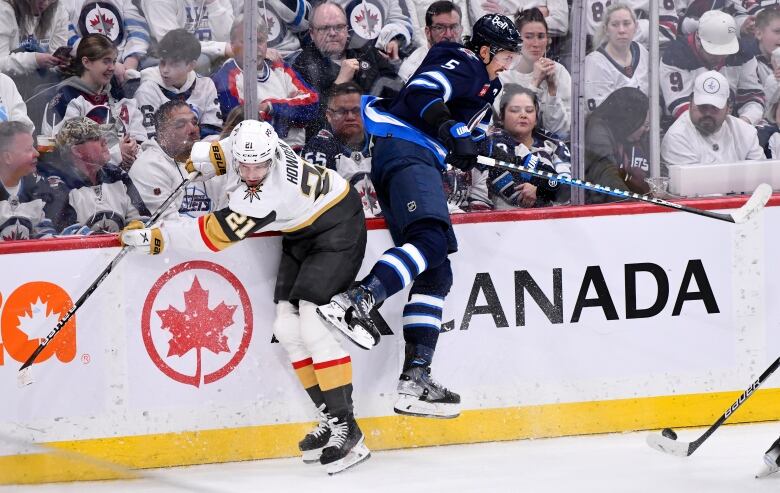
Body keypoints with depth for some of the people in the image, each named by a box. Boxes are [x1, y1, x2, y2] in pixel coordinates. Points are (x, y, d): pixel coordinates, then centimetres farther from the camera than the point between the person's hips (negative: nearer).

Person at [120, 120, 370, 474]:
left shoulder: (267, 197, -36)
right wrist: (196, 161, 0)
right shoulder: (246, 145, -15)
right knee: (287, 327, 3)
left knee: (313, 325, -20)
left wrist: (154, 237, -29)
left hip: (337, 229, -10)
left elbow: (215, 235, -32)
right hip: (302, 232, 10)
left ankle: (346, 428, -16)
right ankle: (330, 419, 8)